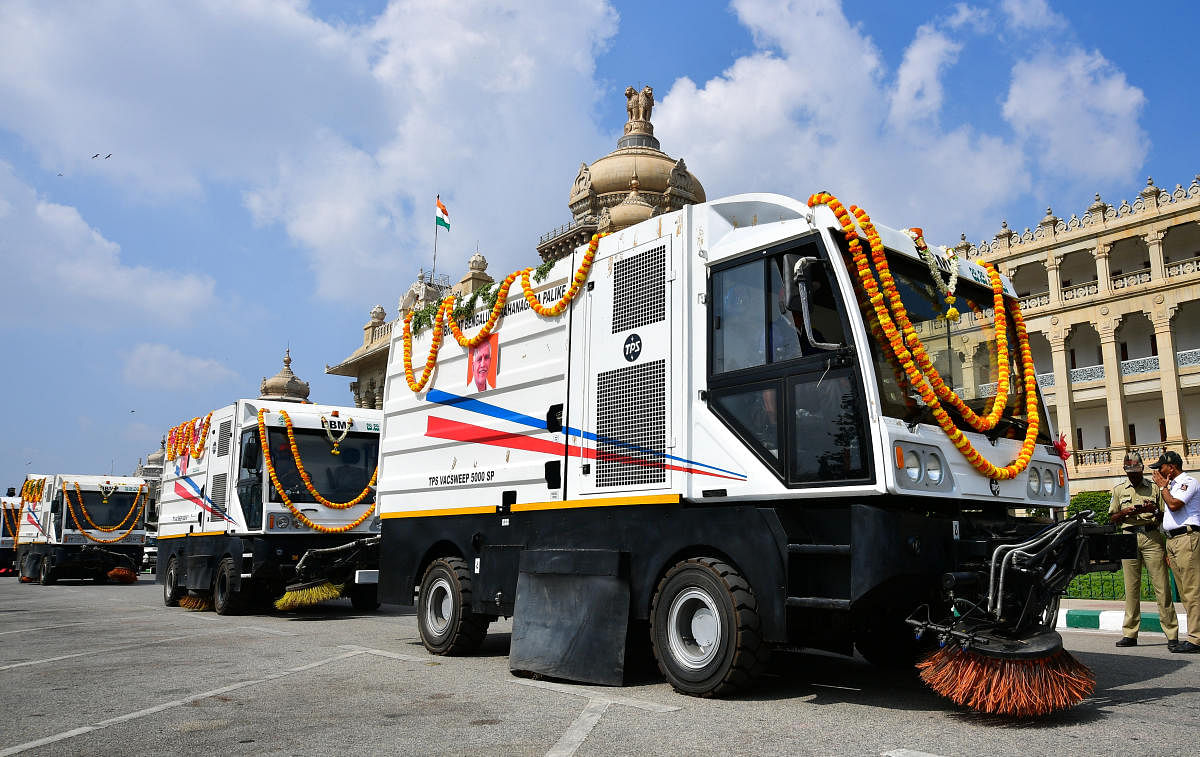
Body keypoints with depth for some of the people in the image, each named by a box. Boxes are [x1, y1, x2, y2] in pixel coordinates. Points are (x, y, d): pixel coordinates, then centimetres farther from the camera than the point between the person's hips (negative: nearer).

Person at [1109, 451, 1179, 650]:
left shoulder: (1154, 487, 11)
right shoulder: (1119, 489, 15)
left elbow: (1165, 516, 10)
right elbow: (1112, 518, 16)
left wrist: (1154, 511, -11)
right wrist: (1126, 512, -4)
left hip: (1152, 537, -1)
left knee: (1161, 586, -7)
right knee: (1131, 588, 2)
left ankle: (1172, 634, -3)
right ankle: (1130, 634, 6)